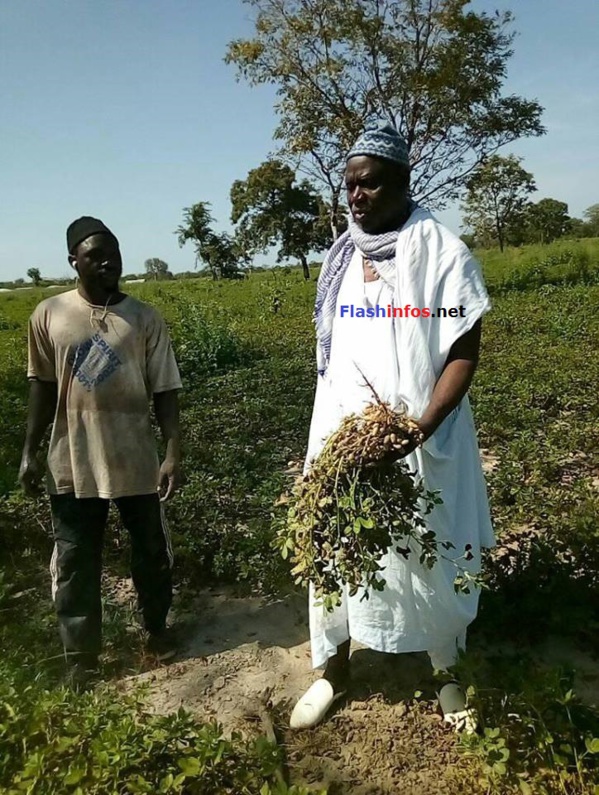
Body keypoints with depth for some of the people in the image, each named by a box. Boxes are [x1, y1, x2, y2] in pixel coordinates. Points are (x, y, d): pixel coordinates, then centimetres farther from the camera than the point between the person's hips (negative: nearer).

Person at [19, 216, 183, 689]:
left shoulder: (145, 319, -5)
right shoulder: (49, 315, -1)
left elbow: (165, 391, -5)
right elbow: (43, 387, 6)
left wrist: (174, 453, -13)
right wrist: (30, 451, 4)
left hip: (136, 460, 0)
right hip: (72, 463, 1)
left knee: (151, 552, 15)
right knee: (75, 562, 10)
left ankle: (156, 626, 40)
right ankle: (81, 656, 28)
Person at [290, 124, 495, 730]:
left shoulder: (442, 252, -7)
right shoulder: (340, 258, 7)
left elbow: (464, 352, -11)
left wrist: (420, 427, -23)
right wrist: (333, 427, 6)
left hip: (421, 437, -3)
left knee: (430, 554, 10)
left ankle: (447, 672, 36)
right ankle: (333, 672, 31)